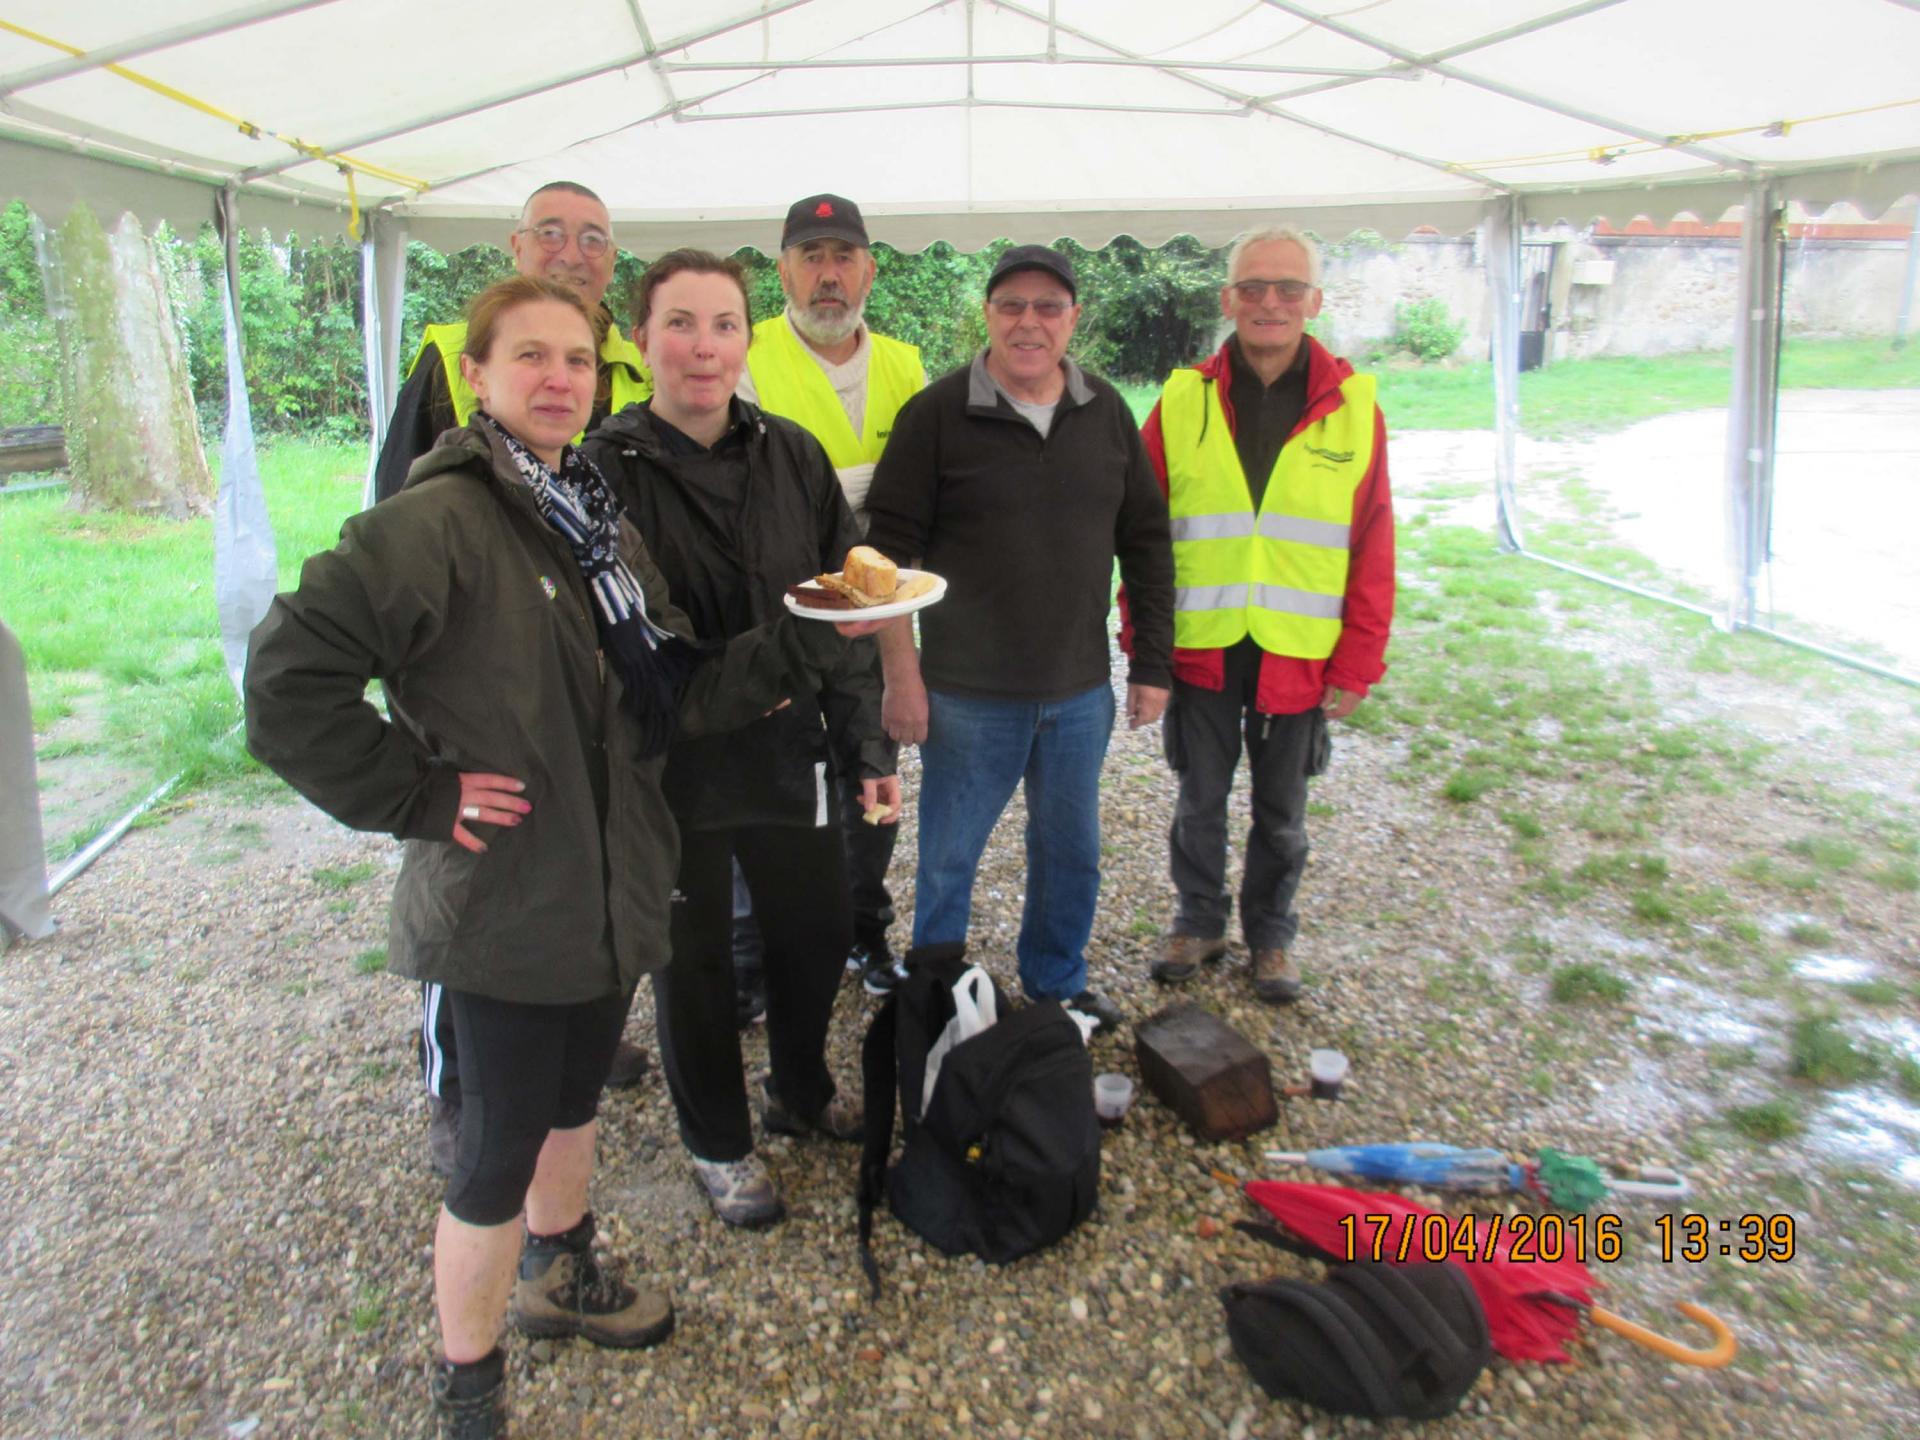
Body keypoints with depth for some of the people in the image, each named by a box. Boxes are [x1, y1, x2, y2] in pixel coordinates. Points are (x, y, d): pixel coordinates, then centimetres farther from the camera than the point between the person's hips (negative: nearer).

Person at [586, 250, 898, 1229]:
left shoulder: (793, 457, 0)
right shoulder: (603, 470, -11)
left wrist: (866, 746, 3)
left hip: (789, 754, 4)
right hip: (668, 770, -4)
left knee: (818, 930, 18)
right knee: (693, 960, 13)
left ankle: (802, 1092, 48)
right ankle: (717, 1142, 38)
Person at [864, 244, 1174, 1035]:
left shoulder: (1107, 413, 3)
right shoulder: (938, 413, -8)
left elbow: (1146, 543, 8)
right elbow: (889, 549, -8)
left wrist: (1152, 665, 6)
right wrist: (902, 674, -10)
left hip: (1081, 689, 4)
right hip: (969, 695, -3)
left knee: (1071, 850, 18)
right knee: (948, 857, 10)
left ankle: (1057, 982, 40)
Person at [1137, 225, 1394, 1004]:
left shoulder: (1352, 404, -2)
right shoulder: (1183, 399, -2)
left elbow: (1372, 549, 0)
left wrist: (1357, 664, -3)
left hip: (1299, 657, 0)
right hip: (1200, 648, 0)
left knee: (1281, 814, 14)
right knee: (1200, 802, 14)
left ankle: (1270, 933, 34)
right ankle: (1198, 922, 35)